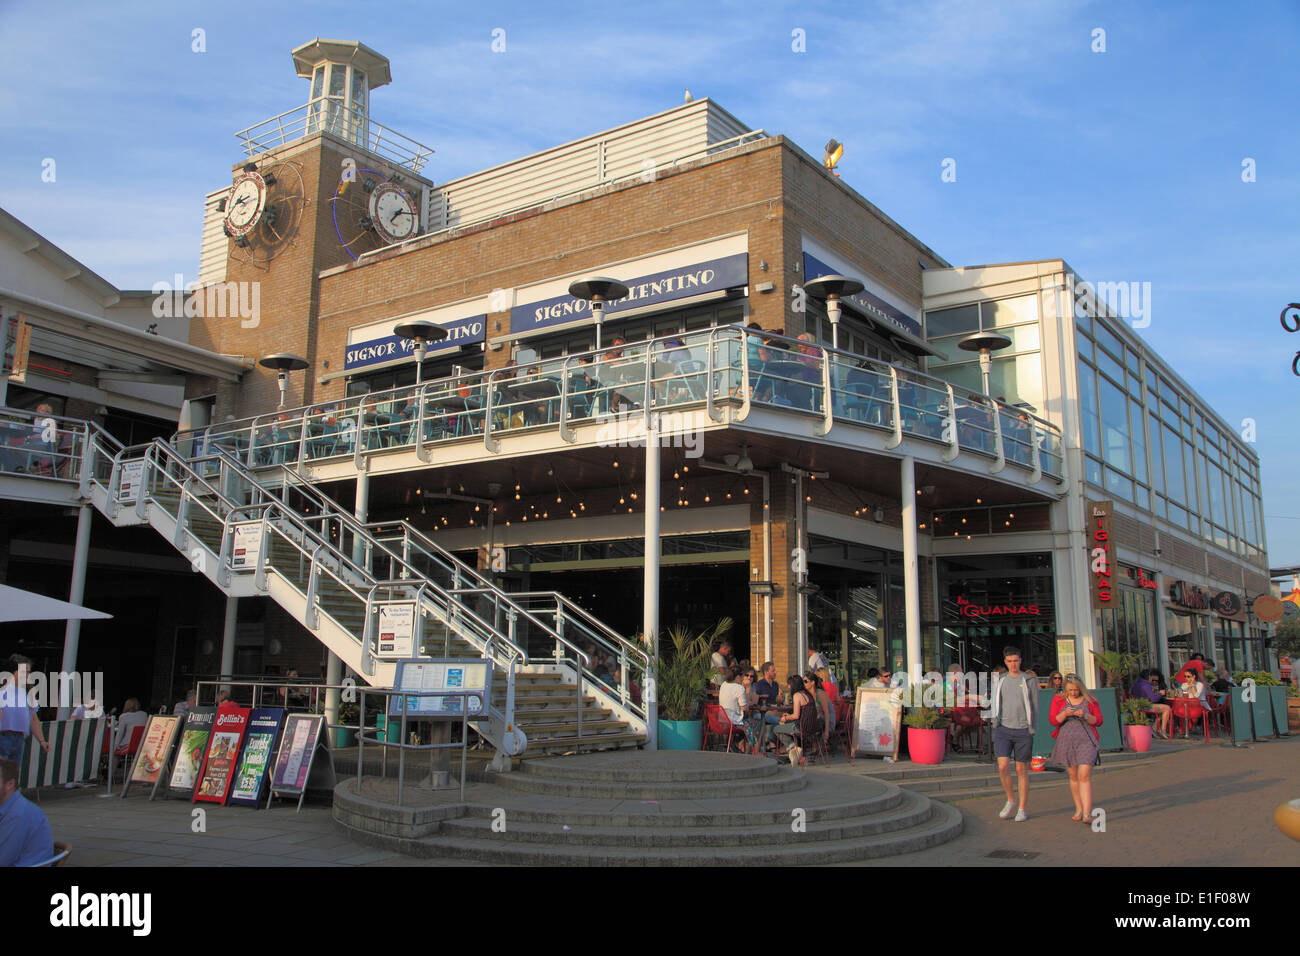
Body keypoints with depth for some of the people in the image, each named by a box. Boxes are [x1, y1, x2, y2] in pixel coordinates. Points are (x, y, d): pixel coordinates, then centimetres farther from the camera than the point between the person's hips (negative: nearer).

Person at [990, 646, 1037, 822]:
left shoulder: (1030, 682, 2)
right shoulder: (1000, 683, 10)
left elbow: (1035, 707, 3)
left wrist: (1032, 729, -3)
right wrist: (996, 722, 7)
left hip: (1023, 730, -2)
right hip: (1003, 729, 2)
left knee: (1022, 770, 3)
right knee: (1003, 767, -12)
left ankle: (1023, 809, 12)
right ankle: (1010, 801, 10)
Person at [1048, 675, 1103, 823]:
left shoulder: (1090, 700, 3)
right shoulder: (1058, 700, 6)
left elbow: (1098, 721, 4)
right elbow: (1053, 721, 0)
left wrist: (1086, 716, -15)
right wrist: (1065, 713, -18)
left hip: (1086, 740, -2)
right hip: (1066, 740, 2)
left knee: (1084, 776, -13)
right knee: (1073, 776, 9)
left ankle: (1087, 814, -16)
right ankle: (1078, 809, 22)